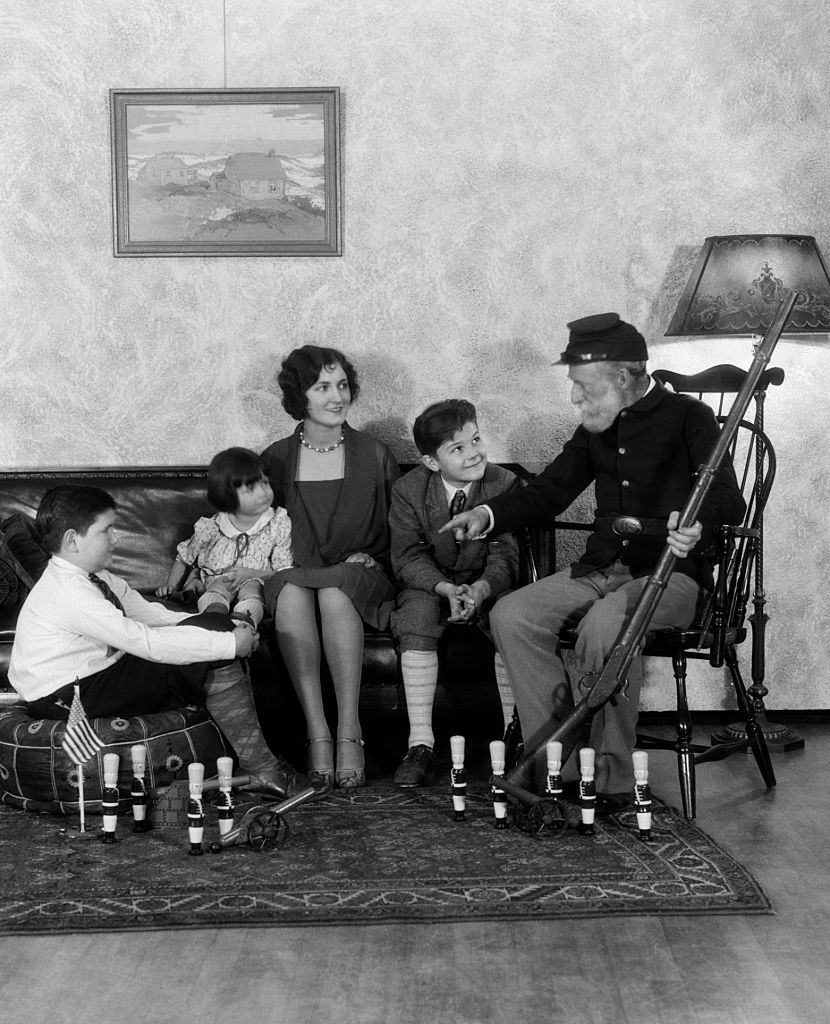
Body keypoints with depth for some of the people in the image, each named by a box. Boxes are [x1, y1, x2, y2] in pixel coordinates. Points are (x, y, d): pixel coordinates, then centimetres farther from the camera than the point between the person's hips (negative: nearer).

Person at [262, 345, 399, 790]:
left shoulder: (374, 456, 11)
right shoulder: (276, 459, 12)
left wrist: (369, 557, -2)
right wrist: (287, 563, -2)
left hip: (359, 576, -1)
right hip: (293, 572, 1)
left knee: (333, 591, -37)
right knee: (291, 592, -36)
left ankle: (349, 732, -40)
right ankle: (317, 733, -39)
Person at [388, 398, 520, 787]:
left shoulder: (504, 484, -10)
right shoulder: (408, 490, -8)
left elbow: (504, 558, -13)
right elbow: (408, 558, -11)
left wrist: (479, 590, -35)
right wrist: (448, 589, -30)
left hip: (486, 586, 0)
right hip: (429, 585, 0)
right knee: (418, 610, -31)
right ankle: (420, 744, -29)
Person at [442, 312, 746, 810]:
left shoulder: (689, 418, -3)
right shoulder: (596, 431, 15)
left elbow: (728, 500, -14)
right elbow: (548, 492, 20)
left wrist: (698, 524, -37)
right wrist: (488, 515, 2)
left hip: (671, 574, -6)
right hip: (601, 571, 6)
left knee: (604, 623, -36)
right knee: (511, 615, -17)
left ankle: (611, 778, -25)